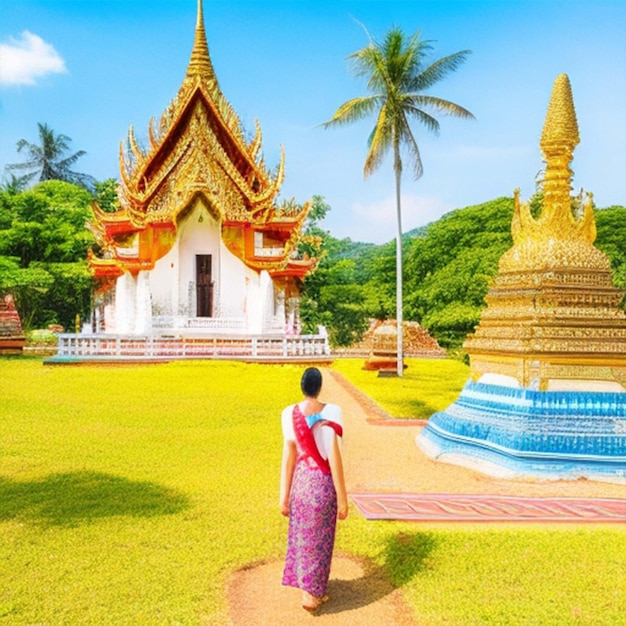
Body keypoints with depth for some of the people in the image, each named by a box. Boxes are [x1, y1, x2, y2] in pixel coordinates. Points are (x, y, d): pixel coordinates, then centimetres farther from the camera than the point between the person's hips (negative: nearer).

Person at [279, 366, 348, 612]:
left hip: (300, 482, 3)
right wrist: (342, 497, -9)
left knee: (301, 537, 19)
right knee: (318, 540, 12)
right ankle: (311, 594, 21)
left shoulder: (290, 414, -6)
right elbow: (334, 458, -16)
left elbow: (288, 456, -5)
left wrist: (284, 495, 3)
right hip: (323, 483, -3)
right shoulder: (330, 412, -16)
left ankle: (309, 590, 32)